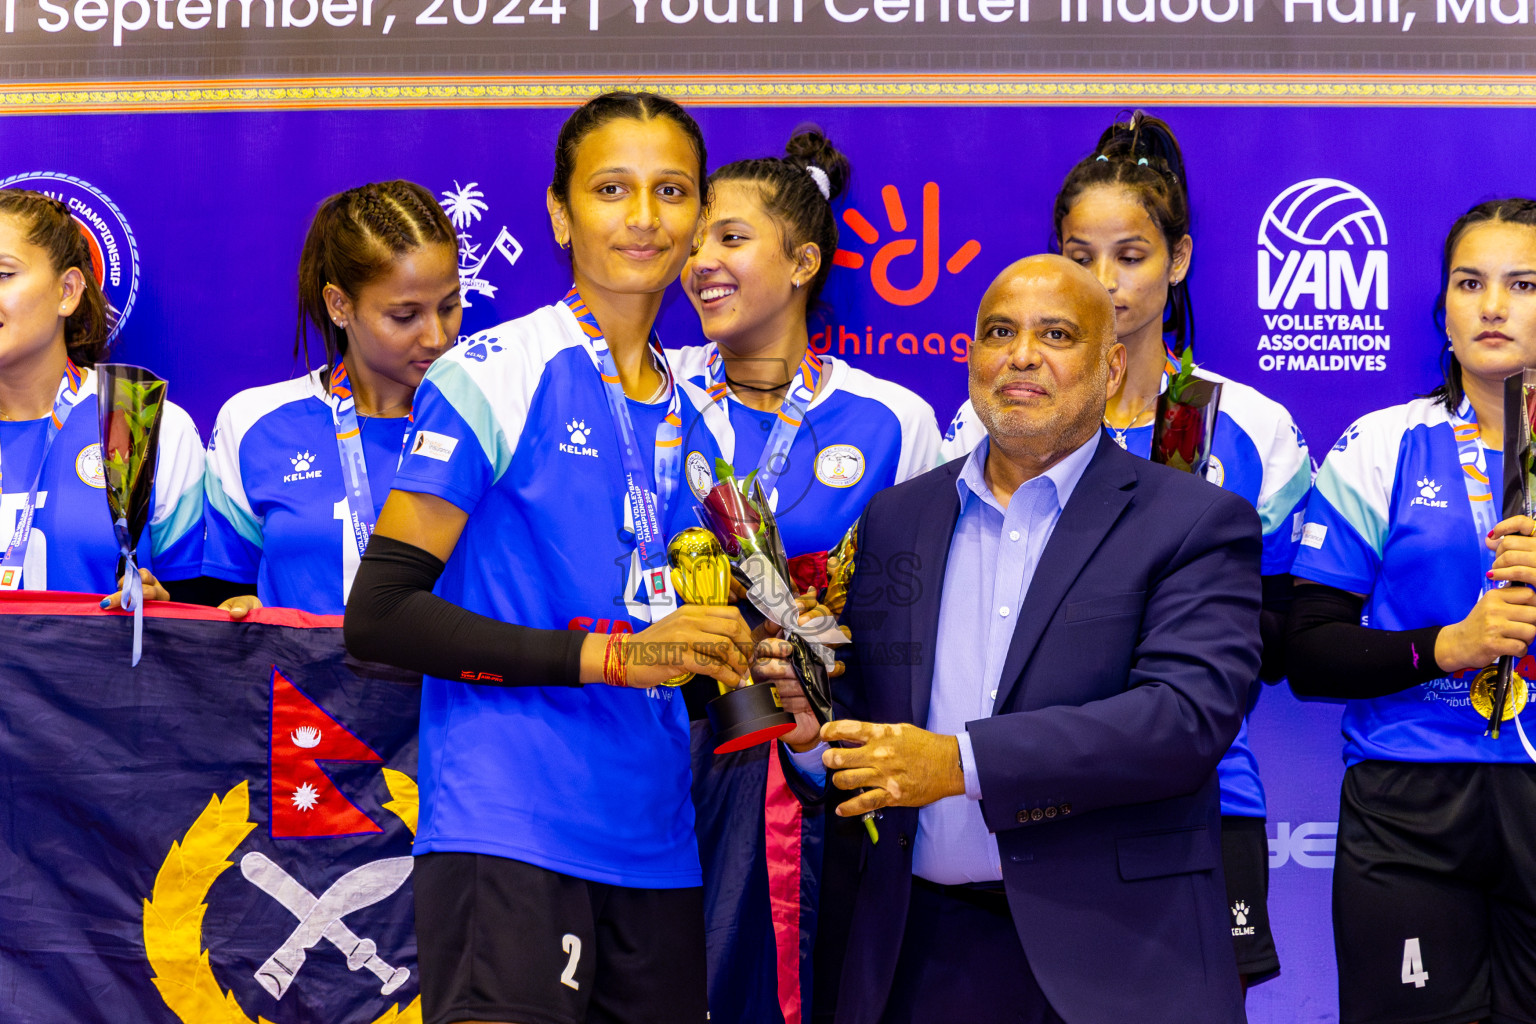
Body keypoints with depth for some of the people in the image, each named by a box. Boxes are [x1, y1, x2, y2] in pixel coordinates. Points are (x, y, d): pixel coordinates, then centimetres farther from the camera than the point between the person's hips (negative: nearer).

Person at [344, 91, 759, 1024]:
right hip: (509, 833, -6)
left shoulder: (701, 424, 16)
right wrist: (608, 655, -16)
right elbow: (378, 616, -10)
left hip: (658, 854, 6)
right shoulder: (490, 378, -4)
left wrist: (743, 666, 2)